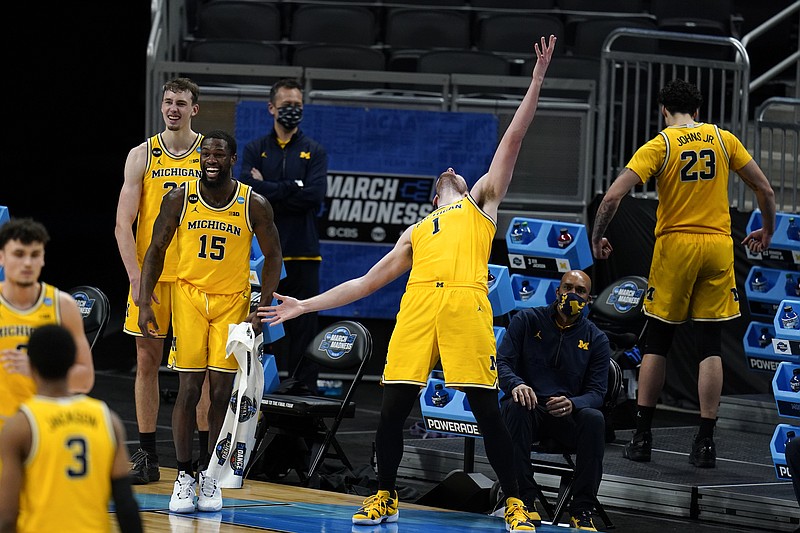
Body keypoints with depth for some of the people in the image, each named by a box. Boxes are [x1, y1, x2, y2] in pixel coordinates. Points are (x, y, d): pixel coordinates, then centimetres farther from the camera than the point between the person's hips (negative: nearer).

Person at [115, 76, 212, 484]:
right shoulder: (142, 155, 2)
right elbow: (124, 224, -1)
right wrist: (135, 277, -11)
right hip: (150, 272, 1)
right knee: (147, 362, 3)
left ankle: (207, 453, 10)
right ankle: (146, 456, 8)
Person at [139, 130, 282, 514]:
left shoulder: (254, 205, -9)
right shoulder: (179, 199, -7)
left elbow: (272, 257, 1)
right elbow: (156, 250, 1)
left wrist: (263, 309, -7)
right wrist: (144, 304, -6)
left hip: (232, 301, 0)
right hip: (189, 295, 0)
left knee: (221, 391, -1)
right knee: (188, 389, -5)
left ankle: (210, 476, 11)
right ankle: (184, 476, 5)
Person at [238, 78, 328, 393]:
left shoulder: (314, 152, 11)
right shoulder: (255, 150, 12)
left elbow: (315, 195, -6)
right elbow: (248, 189, -7)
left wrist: (269, 191, -7)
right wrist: (293, 188, -10)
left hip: (302, 255, 0)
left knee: (303, 326, -2)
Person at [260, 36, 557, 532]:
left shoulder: (481, 202, 26)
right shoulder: (415, 233, 33)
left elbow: (512, 140, 19)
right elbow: (367, 281, 31)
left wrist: (537, 79, 13)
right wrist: (305, 305, 26)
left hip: (466, 302, -4)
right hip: (417, 305, 4)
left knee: (487, 411, -7)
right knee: (393, 409, -1)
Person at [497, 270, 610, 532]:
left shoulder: (596, 340, 7)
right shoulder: (527, 321, 5)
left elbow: (596, 392, 0)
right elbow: (503, 362, -2)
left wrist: (572, 404, -25)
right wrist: (515, 384, -27)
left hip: (567, 415, 1)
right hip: (529, 411, -1)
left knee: (594, 419, -33)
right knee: (515, 407, -37)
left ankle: (582, 511, -26)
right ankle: (522, 501, -35)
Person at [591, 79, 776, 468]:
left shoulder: (659, 146, -4)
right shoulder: (724, 139, 3)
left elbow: (613, 196, -12)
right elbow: (764, 190, 7)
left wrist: (597, 239, 1)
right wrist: (767, 231, 22)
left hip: (675, 246, -1)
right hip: (718, 246, 2)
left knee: (656, 343, 9)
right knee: (711, 346, 3)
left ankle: (642, 437, 9)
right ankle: (705, 443, -1)